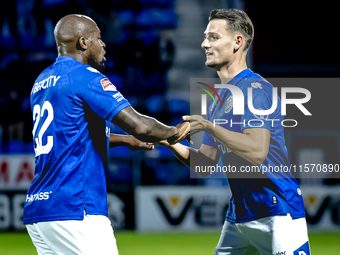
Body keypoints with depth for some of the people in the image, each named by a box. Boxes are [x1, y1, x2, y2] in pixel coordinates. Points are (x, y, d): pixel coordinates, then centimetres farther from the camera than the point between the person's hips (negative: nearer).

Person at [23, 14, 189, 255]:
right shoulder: (86, 77, -8)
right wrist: (173, 132, 4)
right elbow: (140, 126, -15)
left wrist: (124, 140, 39)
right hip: (75, 211, -9)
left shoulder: (42, 82, 19)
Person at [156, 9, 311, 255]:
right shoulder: (217, 98, 16)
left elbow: (257, 151, -24)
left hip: (276, 213, -9)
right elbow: (206, 164, 15)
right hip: (237, 217, 9)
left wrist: (209, 127, -22)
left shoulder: (255, 88, -12)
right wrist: (172, 144, -1)